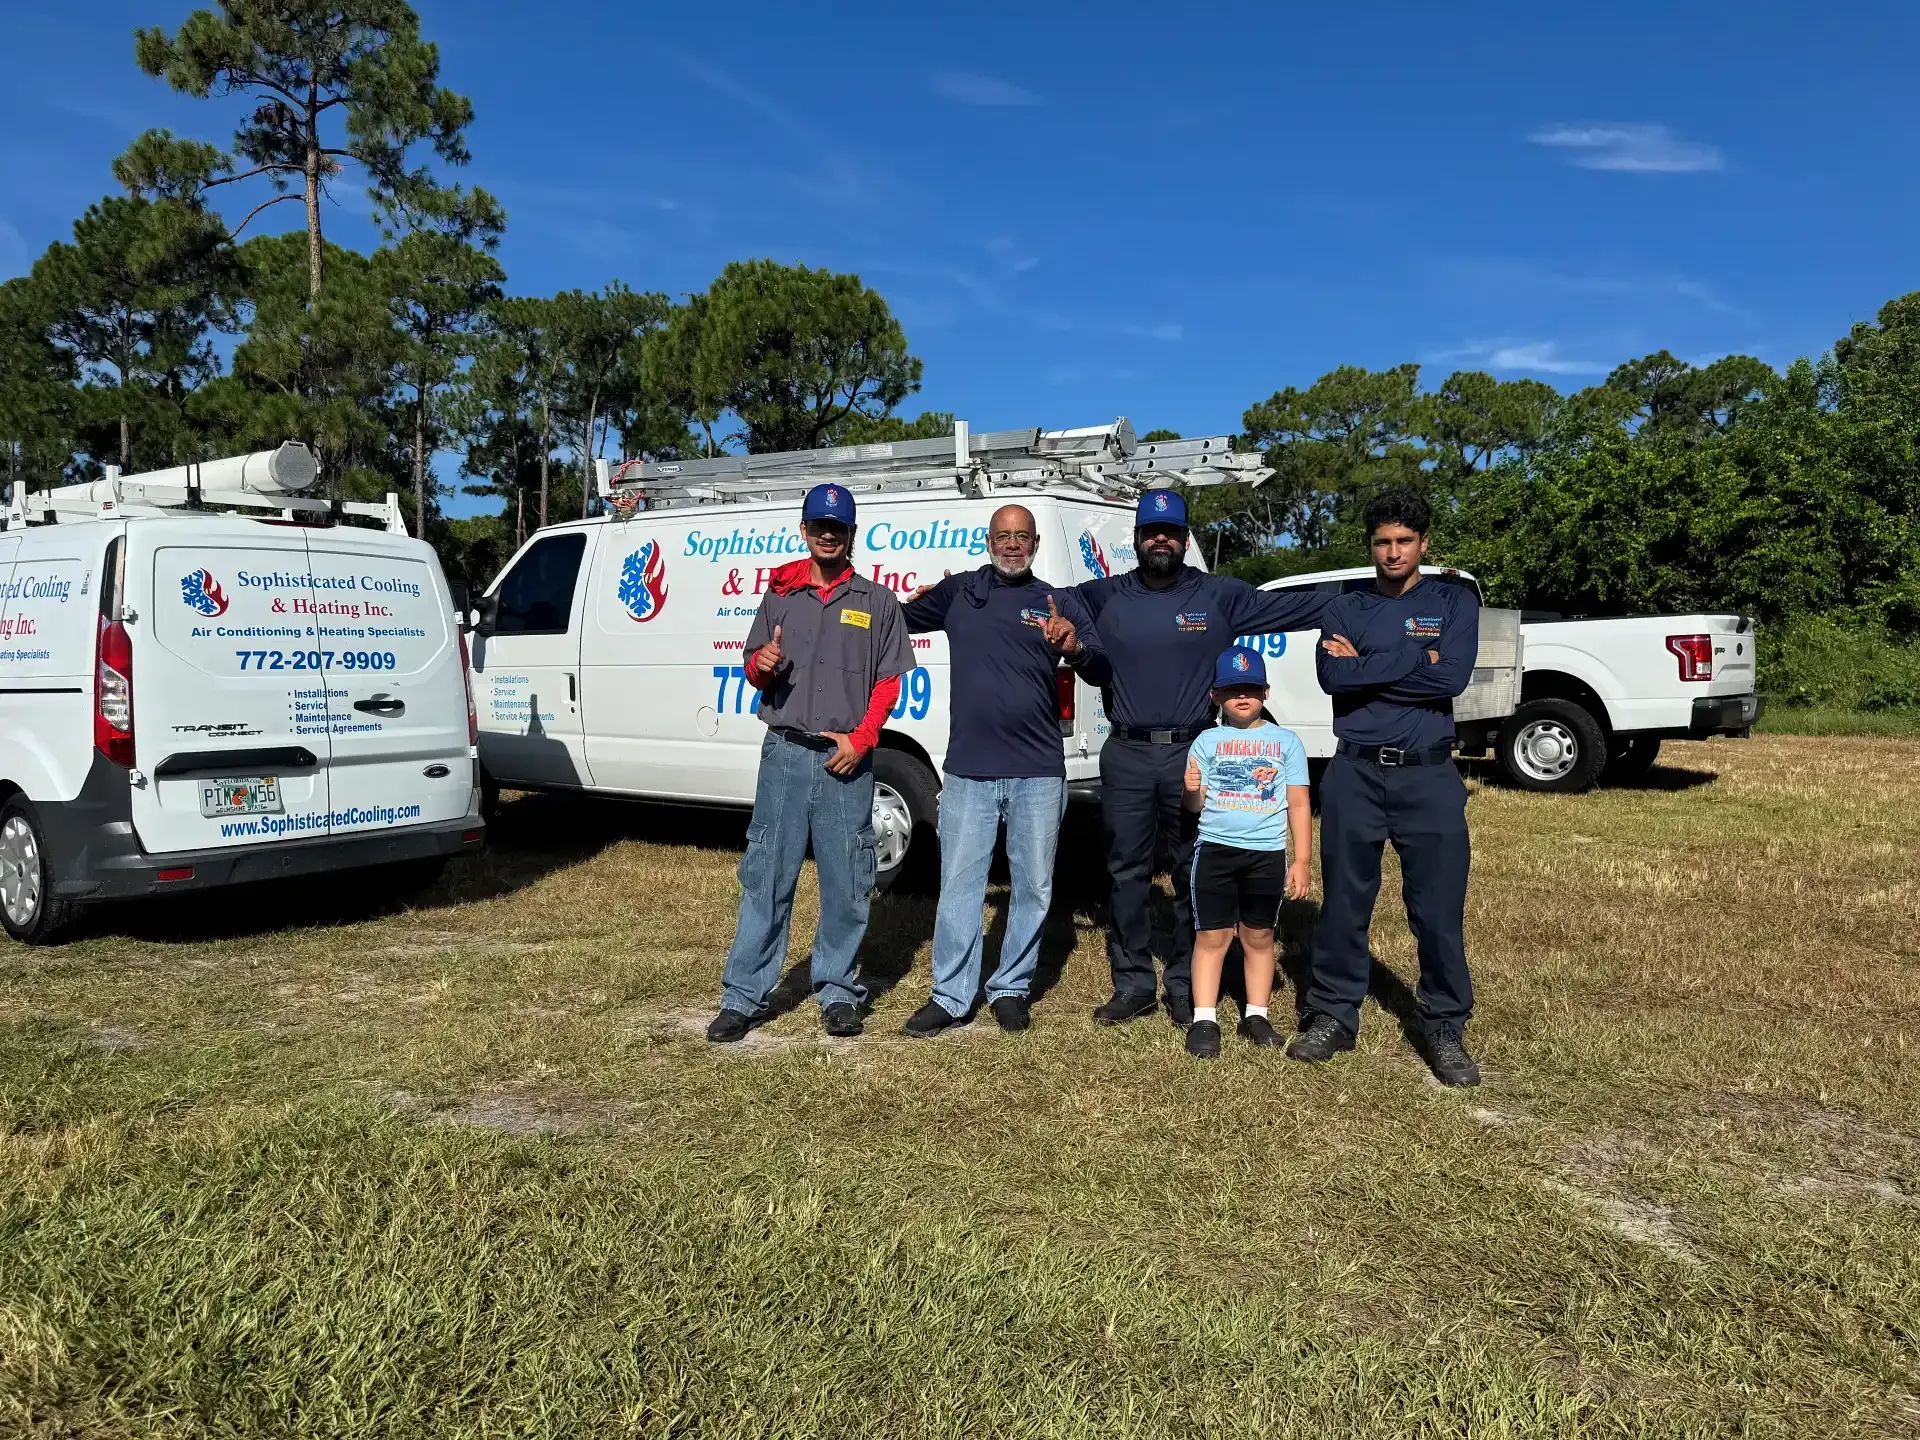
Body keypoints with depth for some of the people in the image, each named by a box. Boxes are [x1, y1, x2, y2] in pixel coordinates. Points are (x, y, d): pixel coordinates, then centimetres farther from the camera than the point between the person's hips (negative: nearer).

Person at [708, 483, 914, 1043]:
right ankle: (744, 996, 6)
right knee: (765, 876, 1)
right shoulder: (779, 597, 12)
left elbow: (888, 681, 5)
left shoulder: (877, 601, 8)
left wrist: (860, 740, -8)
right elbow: (753, 670, 15)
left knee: (845, 882, 3)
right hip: (785, 753, 1)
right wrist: (761, 665, -10)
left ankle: (838, 991, 16)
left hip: (846, 759, -1)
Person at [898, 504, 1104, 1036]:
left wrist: (1075, 646, -22)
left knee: (1033, 888, 7)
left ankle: (1011, 990, 22)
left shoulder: (1060, 602, 6)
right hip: (967, 771, 0)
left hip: (1038, 772, 0)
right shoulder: (958, 592, 9)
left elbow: (1102, 671, -3)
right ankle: (950, 997, 13)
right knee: (959, 886, 3)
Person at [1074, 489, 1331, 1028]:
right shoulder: (1103, 597, 6)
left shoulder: (1221, 596, 3)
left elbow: (1295, 604, 2)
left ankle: (1185, 987, 19)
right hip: (1125, 756, 1)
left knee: (1195, 876, 6)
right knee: (1126, 875, 6)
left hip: (1193, 754, -1)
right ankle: (1132, 986, 18)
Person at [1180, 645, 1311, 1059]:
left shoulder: (1286, 741, 4)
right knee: (1210, 936, 1)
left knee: (1259, 936, 10)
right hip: (1214, 848, 0)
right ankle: (1204, 1019, 5)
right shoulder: (1207, 742, 5)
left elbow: (1299, 804, 4)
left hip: (1267, 852, 0)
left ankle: (1255, 1015, 21)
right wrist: (1191, 791, -20)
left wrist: (1302, 860, -2)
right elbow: (1196, 806, 4)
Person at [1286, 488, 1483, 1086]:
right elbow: (1331, 677, -9)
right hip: (1354, 773, 1)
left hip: (1428, 774, -1)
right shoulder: (1343, 609, 9)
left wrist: (1366, 666, -8)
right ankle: (1333, 1015, 21)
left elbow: (1452, 677, -11)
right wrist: (1412, 662, -10)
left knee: (1439, 910, 2)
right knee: (1344, 904, 8)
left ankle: (1444, 1029, 16)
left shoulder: (1454, 602, 6)